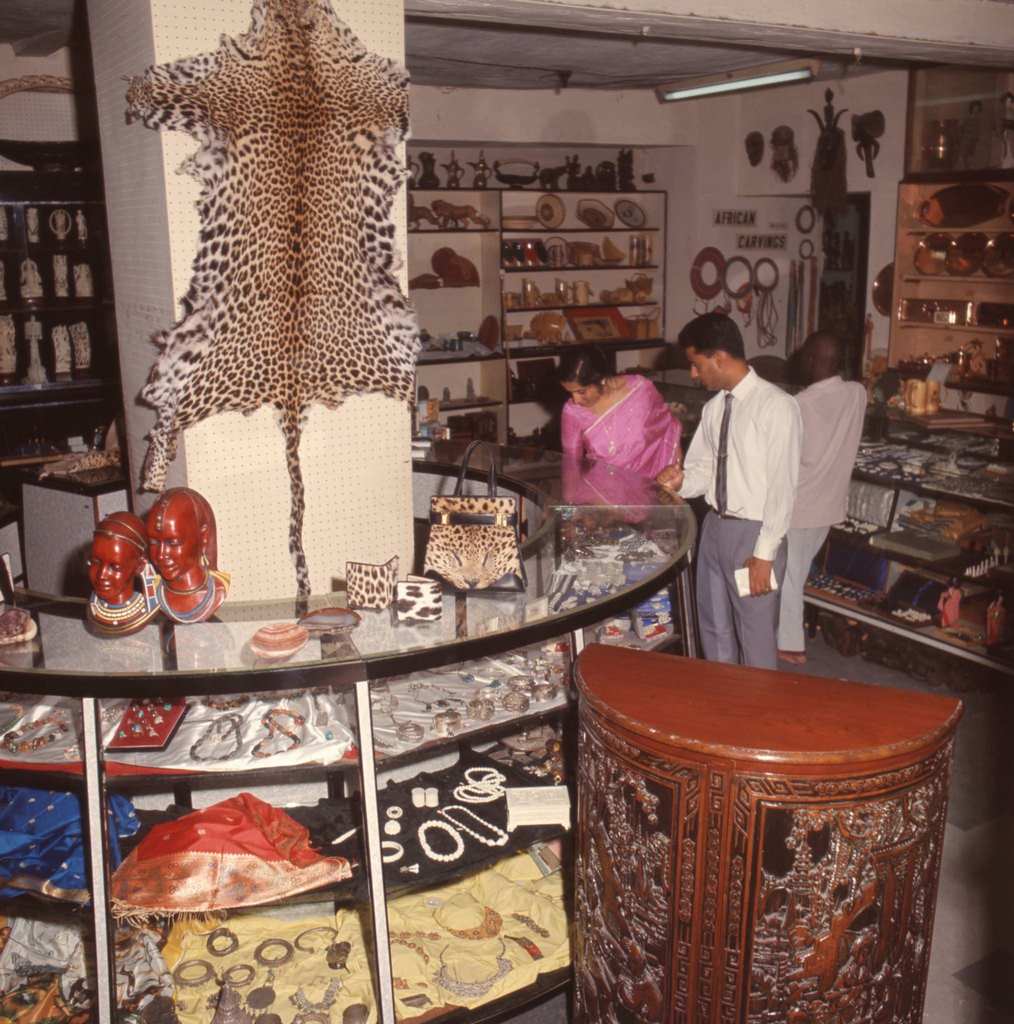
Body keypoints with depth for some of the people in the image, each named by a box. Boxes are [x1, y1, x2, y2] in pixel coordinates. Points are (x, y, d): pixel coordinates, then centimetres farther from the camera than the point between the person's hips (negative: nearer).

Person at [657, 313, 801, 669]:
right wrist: (680, 481, -11)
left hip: (753, 532, -7)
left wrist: (764, 553, -19)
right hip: (714, 526, 7)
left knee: (755, 636, 6)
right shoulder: (713, 407, 6)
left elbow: (782, 487, -18)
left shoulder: (776, 406, -17)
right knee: (714, 629, 20)